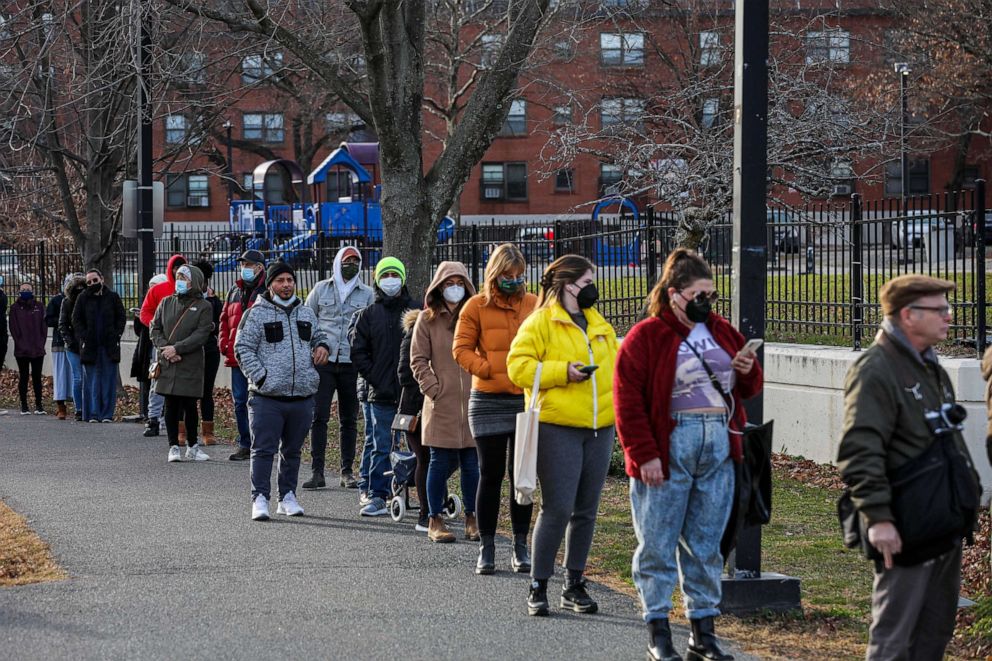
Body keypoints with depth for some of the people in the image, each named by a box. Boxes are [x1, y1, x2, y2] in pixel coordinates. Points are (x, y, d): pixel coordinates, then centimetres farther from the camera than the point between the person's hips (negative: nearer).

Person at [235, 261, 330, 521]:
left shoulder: (306, 314, 14)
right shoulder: (257, 314, -2)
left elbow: (318, 336, 29)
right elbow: (243, 349, -4)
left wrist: (322, 346, 4)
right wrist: (261, 377, -13)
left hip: (302, 397, 5)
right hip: (268, 398, -5)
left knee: (292, 451, 13)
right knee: (264, 449, -5)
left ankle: (287, 496, 23)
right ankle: (260, 499, -2)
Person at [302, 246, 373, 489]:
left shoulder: (367, 294, 7)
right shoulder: (321, 289, 7)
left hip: (352, 362, 1)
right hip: (324, 361, -1)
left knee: (349, 420, 7)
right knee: (319, 417, -7)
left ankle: (347, 472, 14)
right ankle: (317, 472, -6)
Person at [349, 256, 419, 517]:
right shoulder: (368, 315, 7)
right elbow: (358, 351, 5)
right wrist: (374, 378, -5)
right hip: (381, 394, 0)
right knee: (382, 447, 1)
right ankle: (376, 495, 5)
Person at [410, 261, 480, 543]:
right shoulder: (427, 319, 5)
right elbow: (418, 360, 4)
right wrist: (433, 389, -6)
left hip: (472, 402, 2)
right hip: (442, 404, -2)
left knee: (472, 463, 3)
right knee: (441, 462, 1)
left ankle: (472, 519, 13)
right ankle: (435, 520, 8)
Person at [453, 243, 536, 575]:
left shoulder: (534, 304, 6)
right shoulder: (477, 306, 0)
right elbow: (461, 349, 0)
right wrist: (487, 369, -12)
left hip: (527, 400, 2)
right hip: (488, 401, -2)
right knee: (490, 474, 2)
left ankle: (521, 546, 14)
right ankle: (486, 547, 10)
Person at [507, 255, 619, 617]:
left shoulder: (600, 326, 19)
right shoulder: (540, 322, -3)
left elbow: (616, 365, 27)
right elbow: (518, 366, -10)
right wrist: (562, 372, -17)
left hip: (600, 427, 7)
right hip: (557, 428, -7)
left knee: (586, 510, 9)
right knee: (557, 508, -9)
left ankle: (574, 584, 18)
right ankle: (538, 587, 0)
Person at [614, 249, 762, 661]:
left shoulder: (722, 332, 12)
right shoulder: (645, 337, -5)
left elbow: (748, 390, 21)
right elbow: (628, 402, -9)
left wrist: (747, 371, -2)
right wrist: (644, 455, -14)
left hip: (718, 448, 5)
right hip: (668, 449, -5)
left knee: (707, 545, 9)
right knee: (658, 544, 0)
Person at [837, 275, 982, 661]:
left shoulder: (929, 367, 16)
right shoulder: (875, 371, -16)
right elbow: (859, 452, -23)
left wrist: (970, 489, 21)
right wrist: (878, 517, -27)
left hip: (945, 524, 10)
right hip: (906, 531, -10)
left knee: (936, 629, 16)